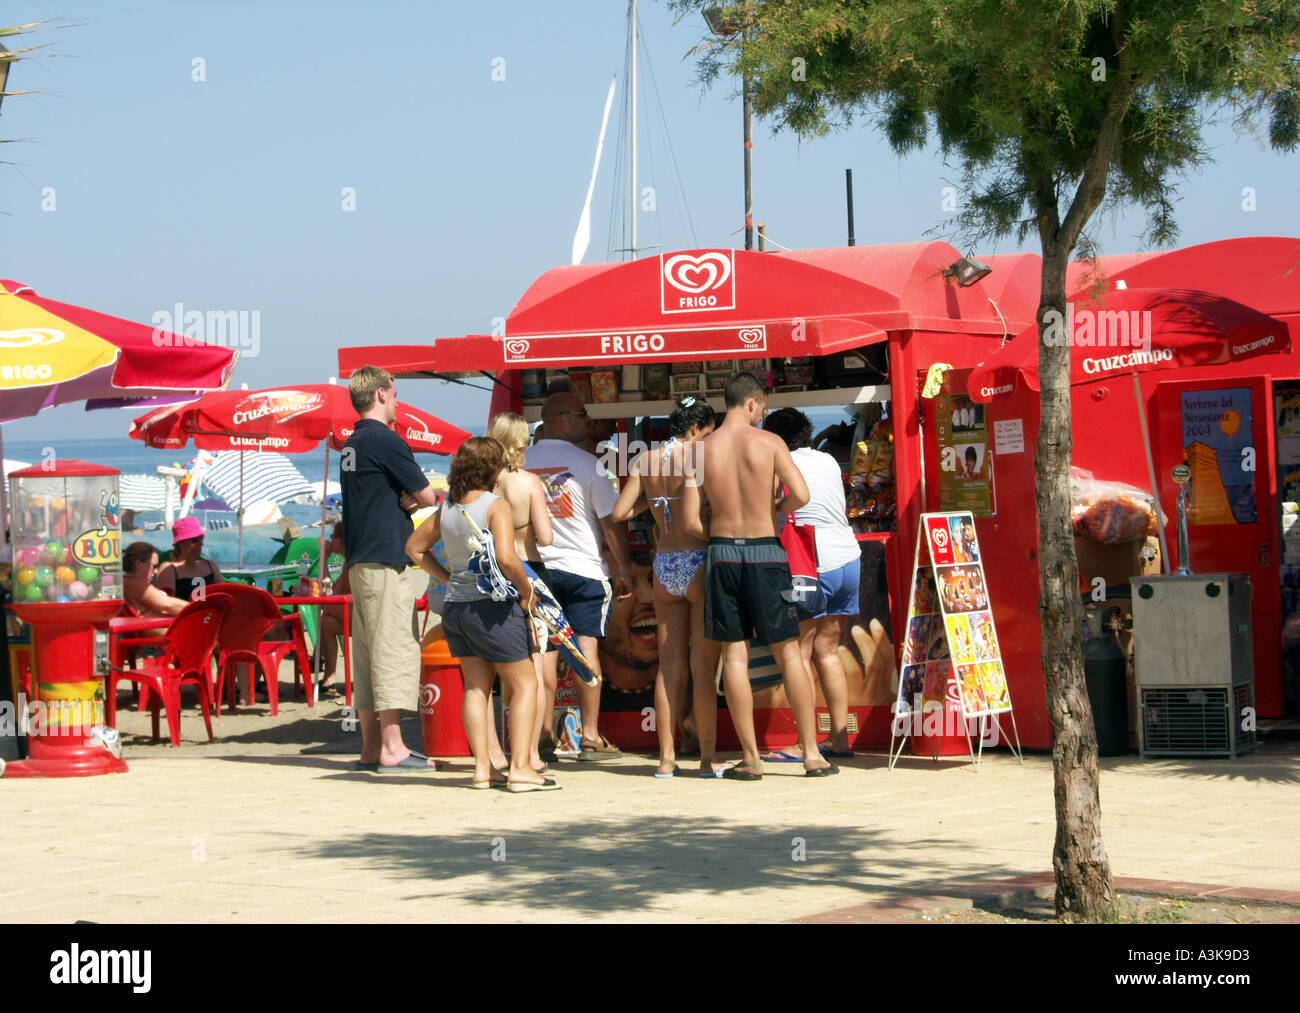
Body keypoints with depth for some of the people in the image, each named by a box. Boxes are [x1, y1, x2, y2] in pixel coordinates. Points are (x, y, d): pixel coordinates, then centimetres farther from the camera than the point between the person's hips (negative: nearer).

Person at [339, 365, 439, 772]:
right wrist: (412, 498, 11)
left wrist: (404, 499, 5)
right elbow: (427, 496, -8)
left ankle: (371, 746, 11)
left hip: (359, 561, 9)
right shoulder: (384, 440, -10)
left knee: (367, 651, 9)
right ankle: (392, 748, -13)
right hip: (388, 559, -9)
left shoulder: (350, 445, 18)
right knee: (395, 648, -10)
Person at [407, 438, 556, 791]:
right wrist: (526, 591, -10)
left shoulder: (447, 508, 7)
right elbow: (506, 559, -25)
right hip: (492, 605, -6)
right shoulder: (496, 506, -14)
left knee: (476, 686, 12)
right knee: (524, 683, 4)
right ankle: (520, 767, -2)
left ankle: (482, 767, 10)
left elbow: (414, 547, 18)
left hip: (455, 605, 6)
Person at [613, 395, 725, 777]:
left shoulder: (644, 461, 7)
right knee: (703, 663, -1)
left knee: (669, 663, 8)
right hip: (700, 561, -5)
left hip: (664, 567, 5)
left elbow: (619, 512, 6)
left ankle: (667, 757, 9)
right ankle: (708, 756, 1)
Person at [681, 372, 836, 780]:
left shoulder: (701, 449, 2)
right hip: (765, 552, -2)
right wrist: (775, 512, 6)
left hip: (722, 552, 2)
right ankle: (811, 754, 5)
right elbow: (800, 494, -15)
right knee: (788, 652, 5)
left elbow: (690, 520, -1)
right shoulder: (768, 442, -4)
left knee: (734, 655, 5)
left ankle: (751, 759, 4)